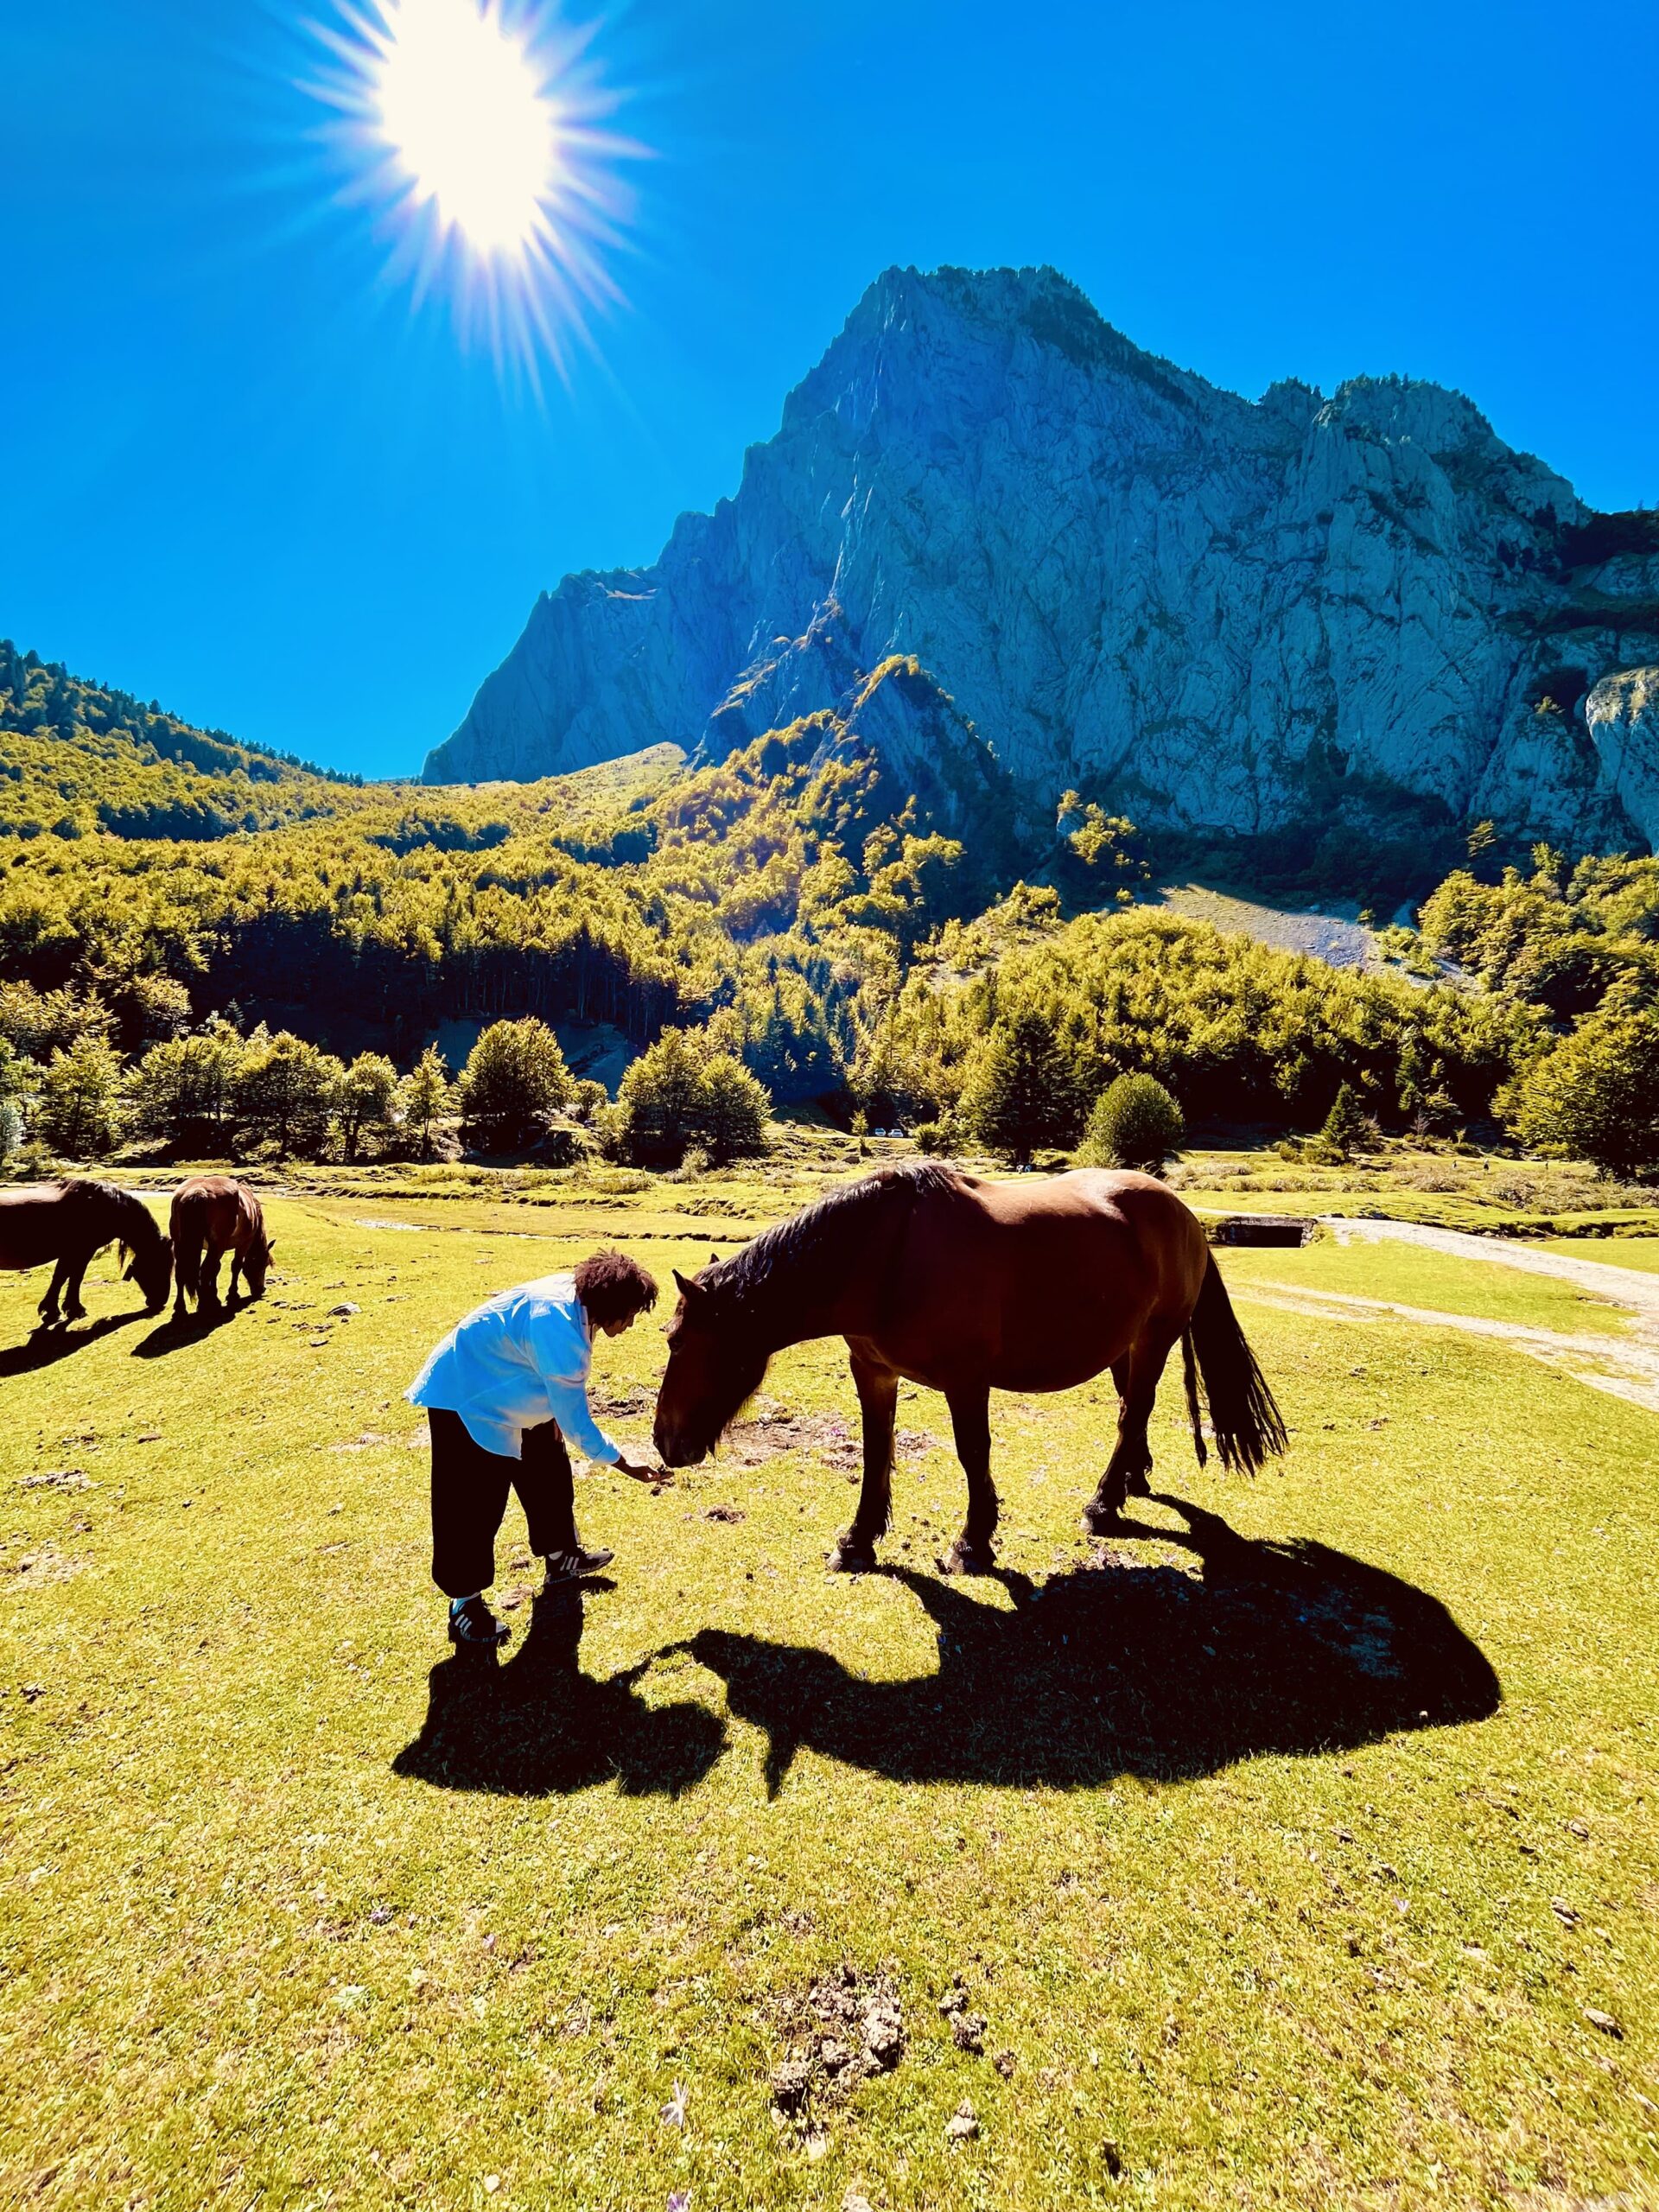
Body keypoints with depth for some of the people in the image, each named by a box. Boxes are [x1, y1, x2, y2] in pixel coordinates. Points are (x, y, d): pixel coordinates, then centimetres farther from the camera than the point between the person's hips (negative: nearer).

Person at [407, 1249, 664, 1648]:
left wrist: (558, 1414, 8)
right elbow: (576, 1421, -29)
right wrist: (627, 1467, -20)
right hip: (467, 1398, -10)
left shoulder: (575, 1297, -10)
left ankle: (562, 1558, 31)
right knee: (473, 1505, -5)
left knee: (549, 1473, 15)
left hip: (510, 1393, 10)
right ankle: (464, 1602, 12)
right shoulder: (557, 1327, -36)